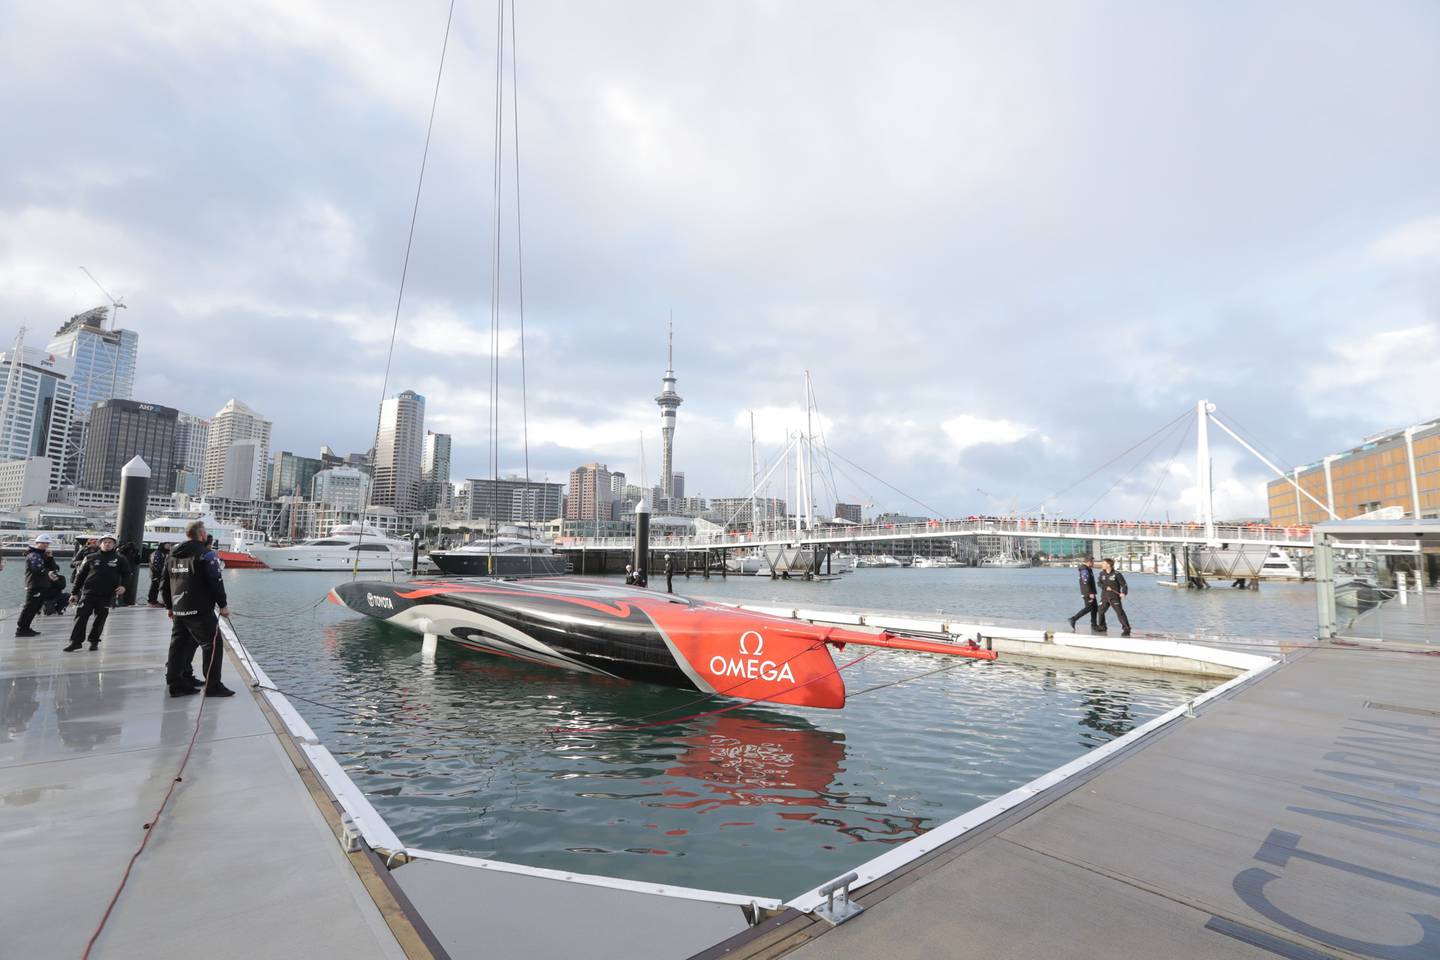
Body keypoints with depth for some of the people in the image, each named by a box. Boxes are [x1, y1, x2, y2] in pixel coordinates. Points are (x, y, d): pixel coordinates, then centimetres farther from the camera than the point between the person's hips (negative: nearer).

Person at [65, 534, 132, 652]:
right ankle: (76, 641, 6)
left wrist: (123, 585, -10)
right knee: (81, 616, -2)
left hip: (107, 595, -1)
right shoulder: (92, 558, 7)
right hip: (88, 593, 1)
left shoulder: (120, 559, 6)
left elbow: (127, 574, 9)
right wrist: (74, 592, 7)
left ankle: (94, 641, 18)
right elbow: (80, 575, 10)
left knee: (100, 619, 6)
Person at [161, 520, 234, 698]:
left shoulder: (172, 556, 12)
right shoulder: (206, 554, -12)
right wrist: (223, 605, -7)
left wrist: (170, 606, 28)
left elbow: (164, 584, 19)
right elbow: (216, 582, -16)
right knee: (213, 645, -2)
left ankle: (176, 683, 20)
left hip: (178, 610, 8)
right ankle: (213, 686, -3)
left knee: (179, 646, 15)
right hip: (200, 611, -8)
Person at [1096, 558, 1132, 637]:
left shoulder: (1117, 574, -9)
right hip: (1104, 597, 6)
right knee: (1100, 611, 11)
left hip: (1115, 597, -6)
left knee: (1120, 612, -10)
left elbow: (1123, 584, -9)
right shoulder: (1102, 573, 6)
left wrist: (1124, 592, -25)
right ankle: (1102, 627, 27)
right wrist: (1106, 587, -18)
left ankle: (1126, 629, -4)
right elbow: (1099, 583, 1)